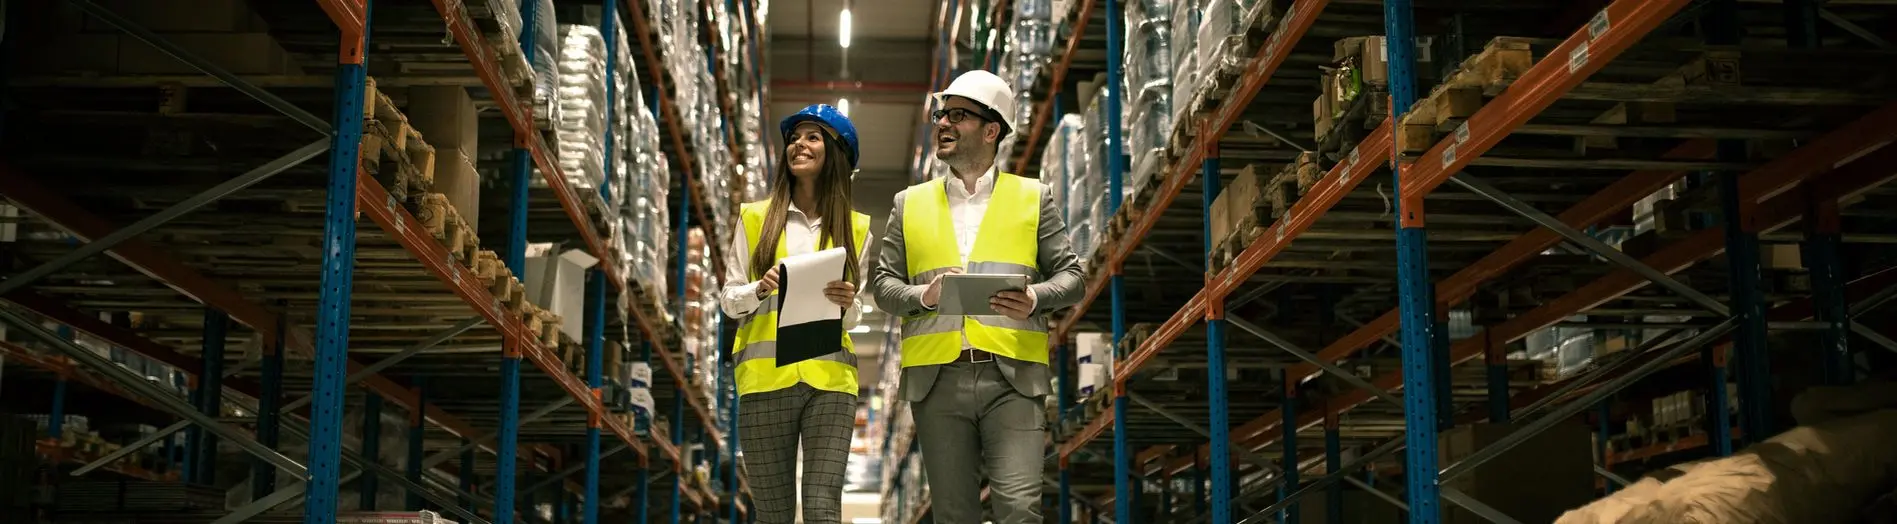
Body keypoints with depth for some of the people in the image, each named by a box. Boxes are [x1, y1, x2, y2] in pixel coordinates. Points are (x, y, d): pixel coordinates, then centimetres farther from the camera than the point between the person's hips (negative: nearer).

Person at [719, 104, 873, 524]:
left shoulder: (855, 227, 11)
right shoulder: (756, 217, 10)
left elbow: (853, 317, 14)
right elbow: (728, 300, 9)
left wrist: (847, 304, -8)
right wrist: (759, 290, -12)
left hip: (830, 381, 0)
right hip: (765, 378, 0)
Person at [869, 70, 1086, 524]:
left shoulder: (1033, 198, 11)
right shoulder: (910, 203, 15)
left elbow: (1072, 277, 9)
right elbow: (882, 283, 11)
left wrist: (1035, 299, -13)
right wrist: (923, 295, -10)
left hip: (1012, 375, -2)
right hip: (937, 378, 2)